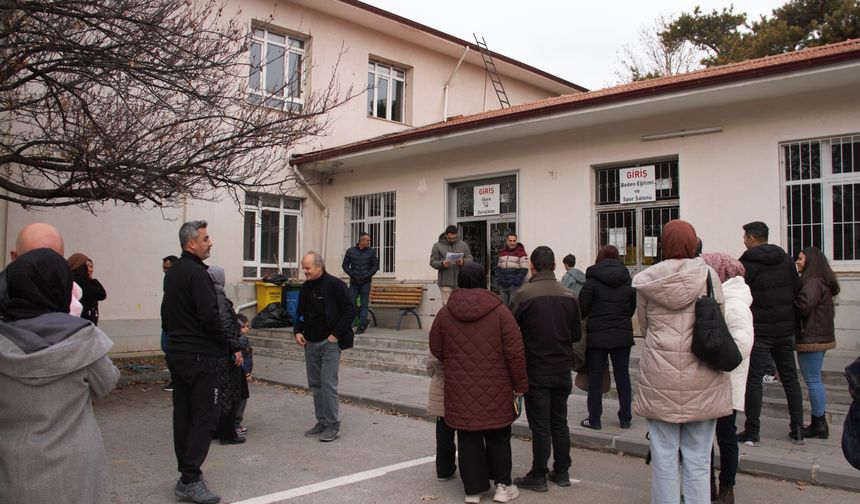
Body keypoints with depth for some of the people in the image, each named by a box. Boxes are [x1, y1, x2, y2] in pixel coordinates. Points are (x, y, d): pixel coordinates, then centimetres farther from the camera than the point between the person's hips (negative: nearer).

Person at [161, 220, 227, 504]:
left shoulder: (172, 273, 14)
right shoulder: (196, 273, -16)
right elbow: (210, 316, -21)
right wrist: (225, 345, -9)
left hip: (176, 353, 10)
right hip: (201, 355, -10)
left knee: (183, 413, 14)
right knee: (205, 416, -6)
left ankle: (187, 470, 23)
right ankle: (190, 480, -7)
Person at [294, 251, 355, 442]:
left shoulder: (335, 285, -11)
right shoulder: (305, 287, 10)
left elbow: (350, 311, -12)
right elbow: (300, 312, 21)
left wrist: (336, 335, -14)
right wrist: (298, 331, 3)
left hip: (329, 343, -7)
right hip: (310, 343, 7)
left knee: (328, 384, -8)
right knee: (315, 385, 11)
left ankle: (333, 425, 3)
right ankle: (321, 422, 22)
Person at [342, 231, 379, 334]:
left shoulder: (371, 252, 1)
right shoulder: (350, 251, 2)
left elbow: (375, 265, 4)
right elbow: (345, 265, 7)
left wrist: (368, 275, -7)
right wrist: (351, 274, -5)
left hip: (365, 283, -1)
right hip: (354, 283, 1)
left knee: (364, 305, -1)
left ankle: (361, 327, 2)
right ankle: (364, 321, 17)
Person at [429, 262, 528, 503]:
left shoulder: (445, 313, -1)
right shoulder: (500, 311, -8)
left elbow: (436, 350, 7)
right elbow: (515, 353, -8)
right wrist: (520, 384, 2)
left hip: (460, 389, 1)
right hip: (495, 390, -1)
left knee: (468, 437, 10)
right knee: (498, 436, 14)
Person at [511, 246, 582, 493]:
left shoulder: (524, 295, -16)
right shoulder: (569, 295, -4)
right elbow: (577, 334, 3)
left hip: (536, 371, -4)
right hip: (562, 369, 4)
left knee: (540, 425, 4)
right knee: (560, 422, 16)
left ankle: (538, 476, 13)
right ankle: (562, 472, 25)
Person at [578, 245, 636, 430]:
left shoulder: (593, 280, -9)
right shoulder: (627, 280, 4)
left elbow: (582, 307, -10)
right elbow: (633, 307, 10)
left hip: (597, 335, -3)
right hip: (623, 335, 4)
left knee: (595, 377, 5)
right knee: (623, 376, 12)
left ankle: (594, 419, 9)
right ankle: (625, 418, 19)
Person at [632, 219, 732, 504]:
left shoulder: (645, 281, -2)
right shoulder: (707, 274, -2)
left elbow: (644, 326, 7)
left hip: (660, 378, 0)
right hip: (702, 380, 0)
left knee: (664, 457, 9)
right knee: (698, 459, 9)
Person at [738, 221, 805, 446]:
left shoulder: (747, 264, -10)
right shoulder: (786, 260, 8)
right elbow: (798, 292, 9)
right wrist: (794, 324, 15)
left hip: (758, 332, -5)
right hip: (785, 330, 6)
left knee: (753, 380, 0)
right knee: (790, 379, 13)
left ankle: (752, 433, 2)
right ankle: (797, 431, 17)